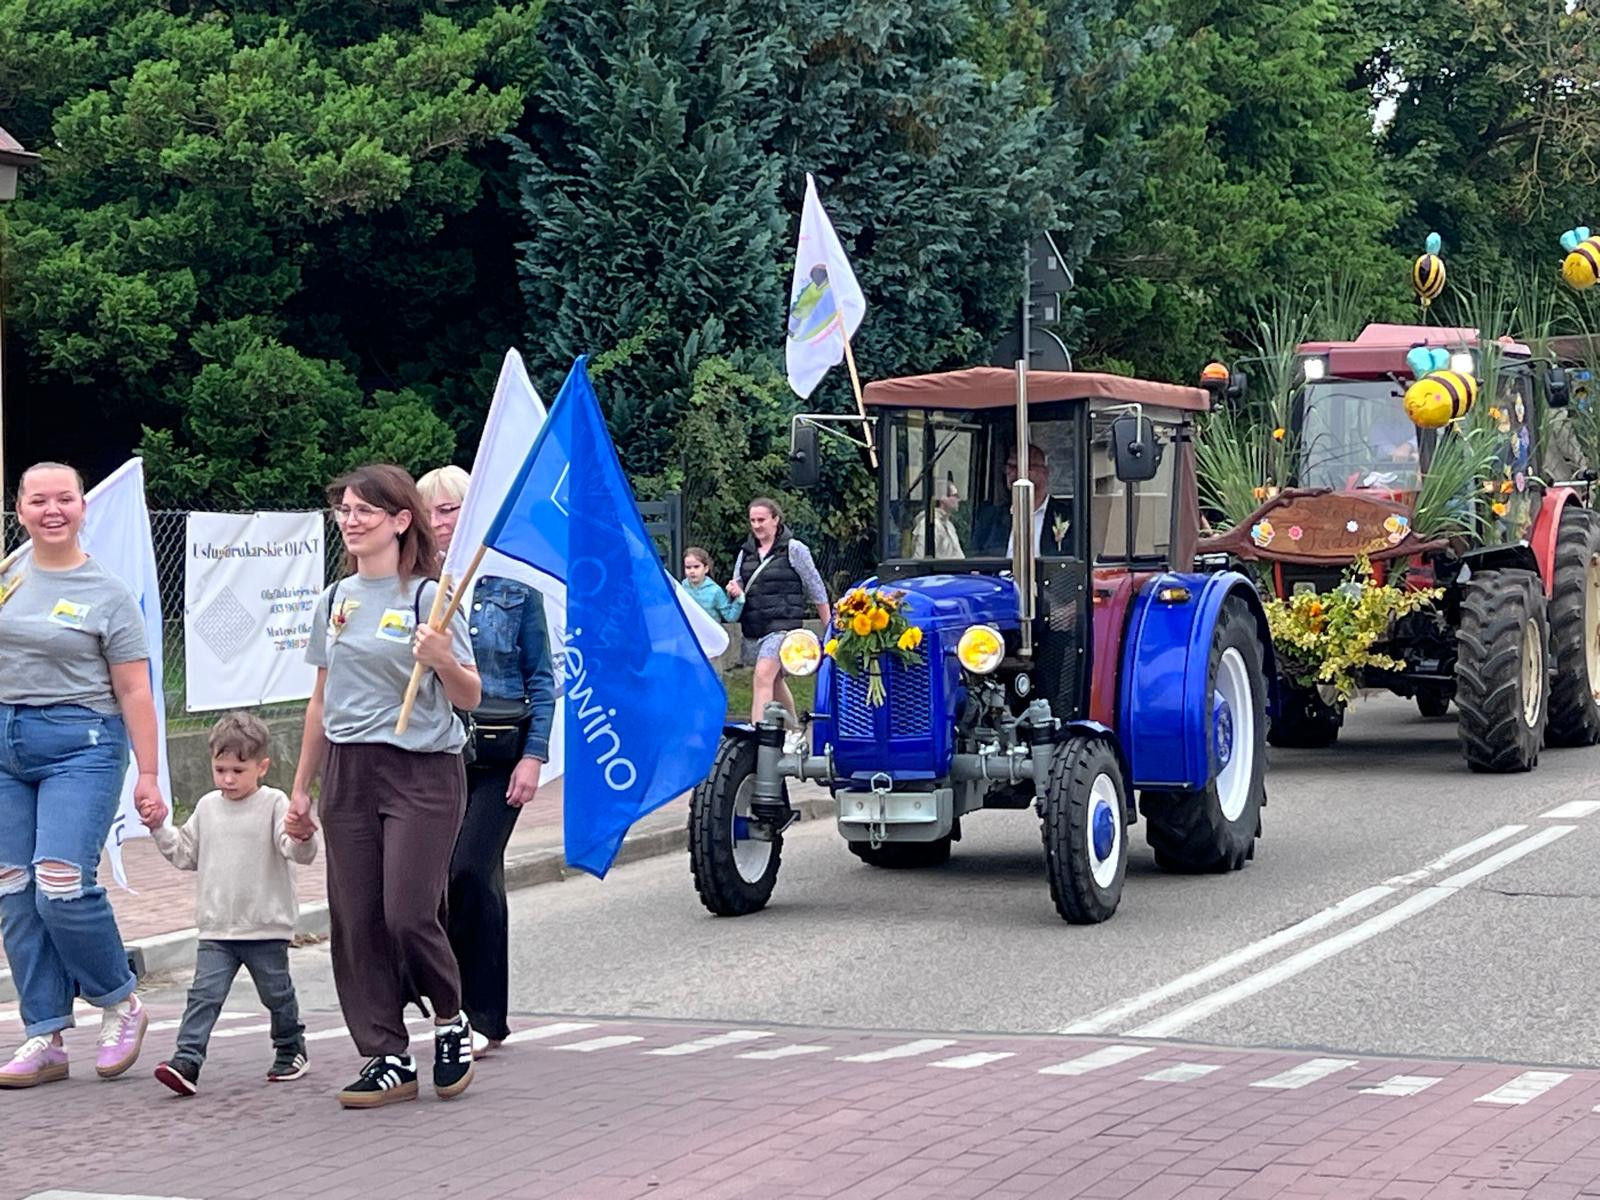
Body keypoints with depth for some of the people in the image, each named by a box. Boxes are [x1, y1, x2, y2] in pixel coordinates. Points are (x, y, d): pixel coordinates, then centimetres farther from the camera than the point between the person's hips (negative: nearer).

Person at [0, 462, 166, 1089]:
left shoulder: (107, 593, -2)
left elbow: (134, 691, -3)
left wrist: (148, 776, -7)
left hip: (81, 745, -5)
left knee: (60, 884, -16)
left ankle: (121, 1003, 7)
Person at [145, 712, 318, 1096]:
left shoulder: (274, 804, -7)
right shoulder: (207, 807, 9)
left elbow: (298, 852, -17)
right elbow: (186, 854, 20)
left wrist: (302, 838, -40)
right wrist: (159, 829, 8)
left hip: (266, 927, -3)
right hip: (216, 928, 3)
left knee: (277, 994, 11)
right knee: (204, 994, -9)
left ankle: (291, 1051, 32)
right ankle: (186, 1062, -18)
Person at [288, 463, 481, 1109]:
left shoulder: (428, 596, -5)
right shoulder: (335, 601, 12)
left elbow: (470, 697, -6)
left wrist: (443, 660, -26)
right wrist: (301, 788, 18)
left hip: (422, 772, -6)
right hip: (347, 773, 6)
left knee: (409, 913, -12)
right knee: (355, 923, 2)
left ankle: (450, 1021, 14)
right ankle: (388, 1059, 10)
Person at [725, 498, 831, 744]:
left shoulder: (794, 550, -3)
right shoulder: (746, 552, 13)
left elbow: (816, 589, 2)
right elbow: (738, 584, 19)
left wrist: (828, 626, 5)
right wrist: (735, 591, -8)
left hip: (782, 625, -7)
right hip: (752, 629, 7)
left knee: (763, 677, -21)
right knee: (775, 682, 17)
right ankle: (795, 732, 33)